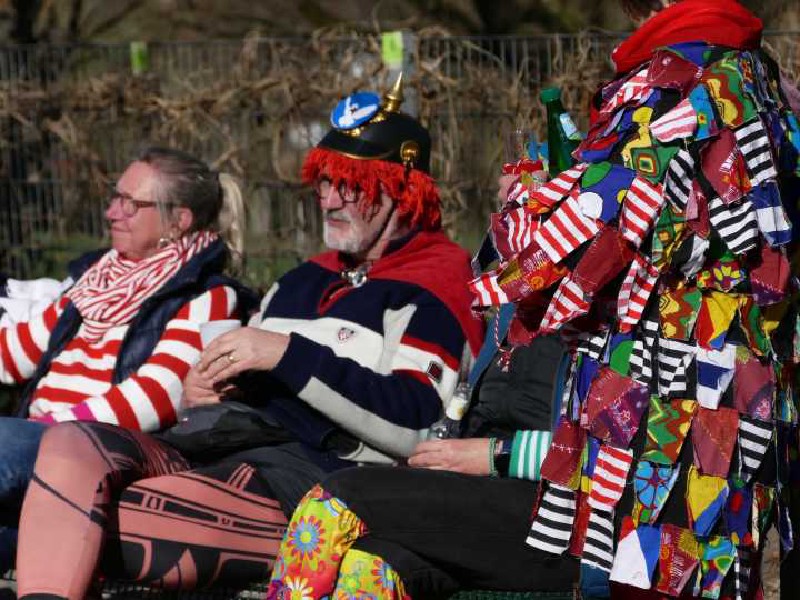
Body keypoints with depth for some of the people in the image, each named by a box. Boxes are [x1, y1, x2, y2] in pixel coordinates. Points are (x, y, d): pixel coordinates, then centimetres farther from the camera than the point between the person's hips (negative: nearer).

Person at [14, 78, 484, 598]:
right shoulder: (305, 281, 27)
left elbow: (415, 427, -14)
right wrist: (201, 393, 8)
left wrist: (290, 356, -15)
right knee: (72, 445, -20)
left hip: (312, 477, -8)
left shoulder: (433, 285, 1)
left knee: (94, 530, -28)